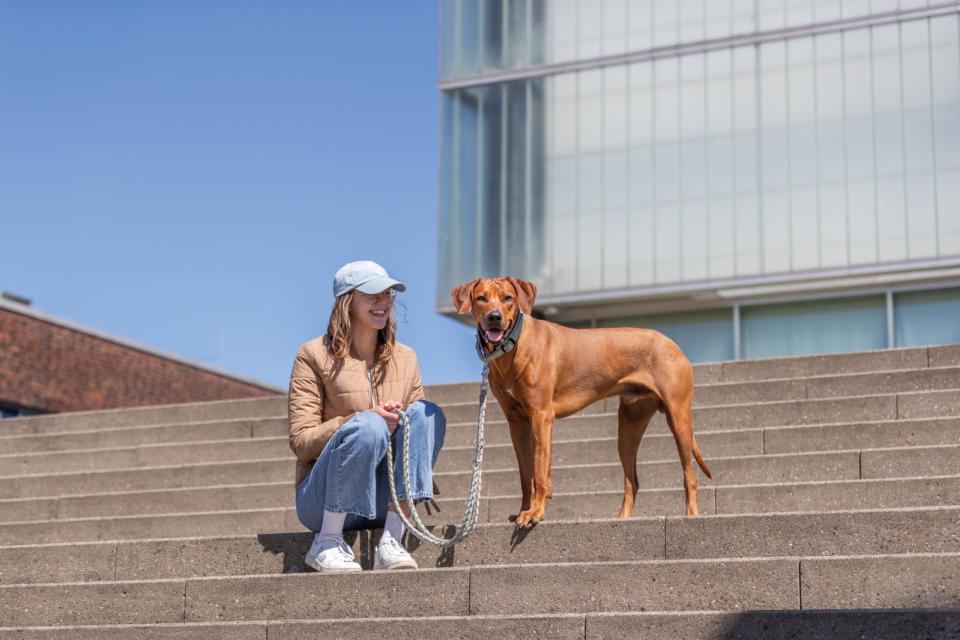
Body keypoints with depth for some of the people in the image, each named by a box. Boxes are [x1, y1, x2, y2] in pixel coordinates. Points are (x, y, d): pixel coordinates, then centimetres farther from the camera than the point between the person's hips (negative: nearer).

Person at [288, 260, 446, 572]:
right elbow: (300, 442, -8)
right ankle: (327, 543, -20)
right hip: (324, 498, -4)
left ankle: (391, 541, -25)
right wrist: (362, 420, -23)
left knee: (428, 412, -18)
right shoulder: (314, 356, -3)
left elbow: (417, 425, 15)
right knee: (368, 427, -33)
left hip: (383, 499, 4)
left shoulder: (405, 359, 11)